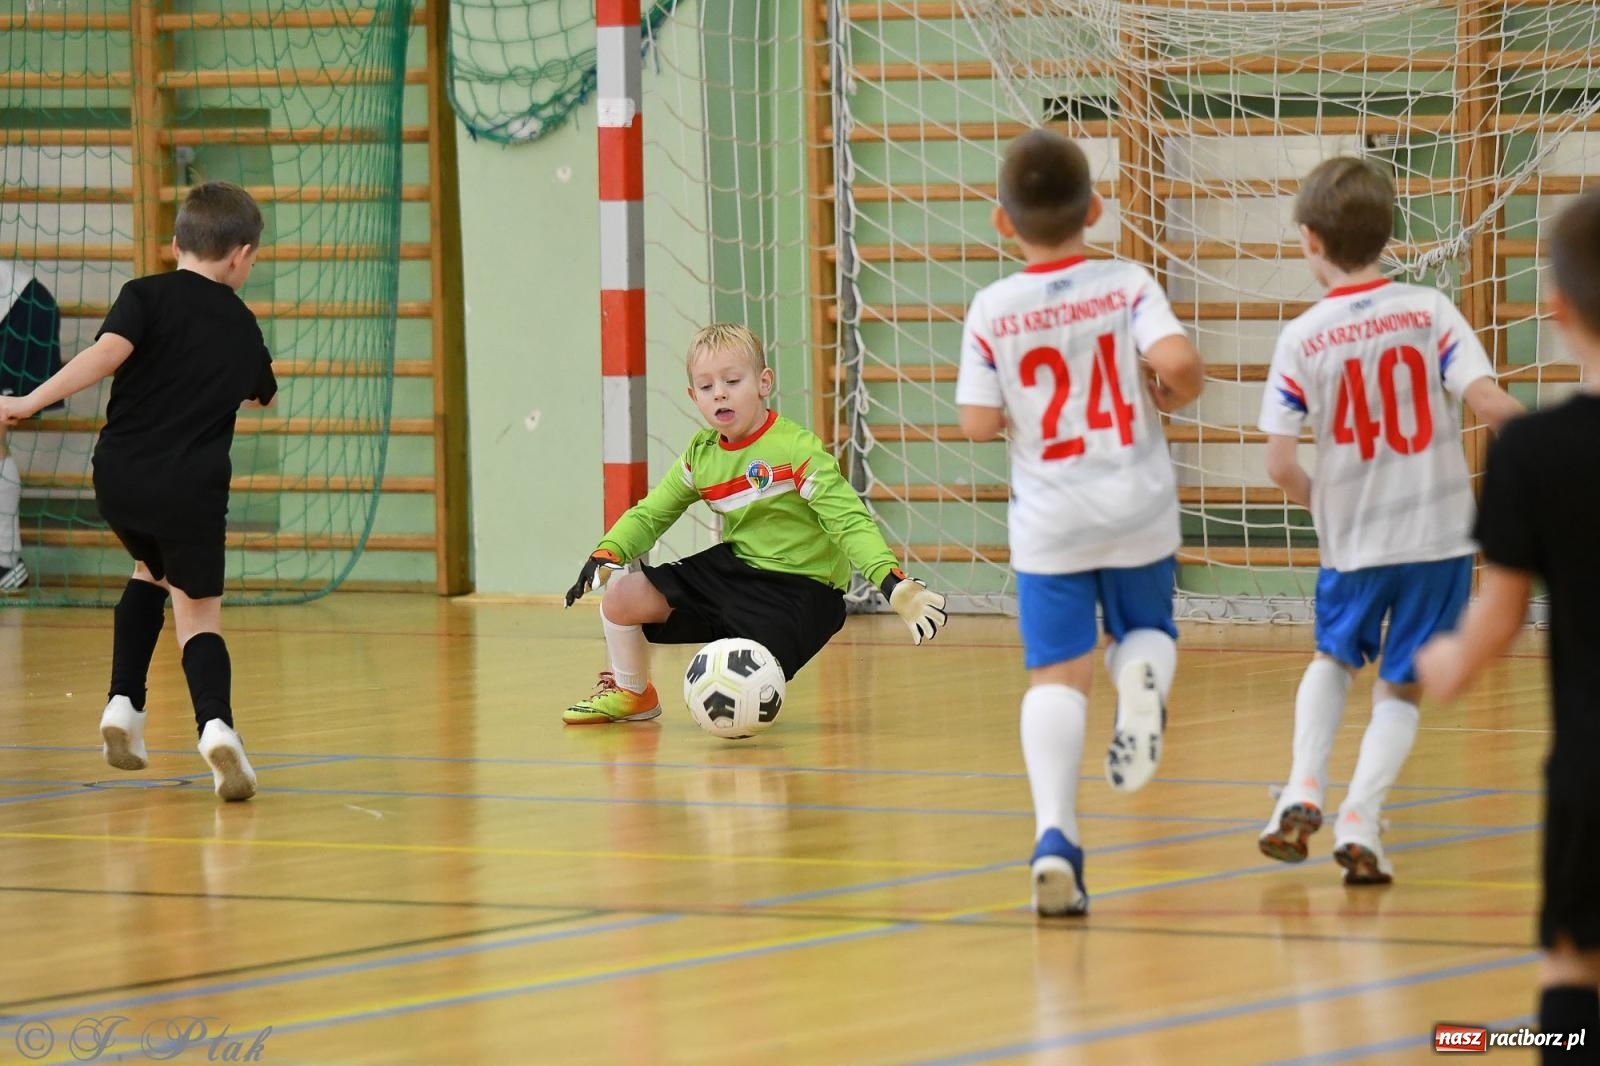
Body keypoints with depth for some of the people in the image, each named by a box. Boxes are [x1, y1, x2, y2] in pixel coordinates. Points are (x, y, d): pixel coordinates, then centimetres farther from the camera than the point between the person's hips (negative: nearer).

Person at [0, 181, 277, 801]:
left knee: (151, 571, 29)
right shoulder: (241, 327, 12)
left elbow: (107, 353, -17)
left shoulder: (147, 297, 2)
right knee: (197, 613, 6)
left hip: (120, 478, 1)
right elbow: (262, 394, 33)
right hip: (192, 489, -1)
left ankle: (124, 704, 18)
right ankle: (216, 726, -21)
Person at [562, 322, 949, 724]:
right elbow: (651, 513, 13)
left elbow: (850, 522, -23)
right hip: (733, 567, 7)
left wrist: (893, 582, -38)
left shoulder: (796, 450, -18)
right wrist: (607, 552, -7)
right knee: (620, 597, -4)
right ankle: (632, 694, 24)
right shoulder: (701, 454, 4)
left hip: (798, 589, -7)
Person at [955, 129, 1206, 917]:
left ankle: (1055, 834, -18)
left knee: (1056, 675, 0)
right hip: (1138, 510, 0)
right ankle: (1144, 678, -15)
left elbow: (978, 424, -6)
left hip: (1048, 522, 0)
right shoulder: (1127, 286, -6)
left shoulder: (991, 311, -5)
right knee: (1144, 630, 23)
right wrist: (1176, 394, 2)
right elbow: (1176, 359, -20)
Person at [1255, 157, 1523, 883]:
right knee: (1400, 687, 12)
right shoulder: (1429, 311, -7)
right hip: (1440, 533, 0)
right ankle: (1360, 819, -4)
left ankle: (1304, 790, 10)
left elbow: (1279, 463, -9)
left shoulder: (1302, 340, -7)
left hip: (1352, 542, 0)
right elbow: (1488, 403, -15)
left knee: (1334, 657, 26)